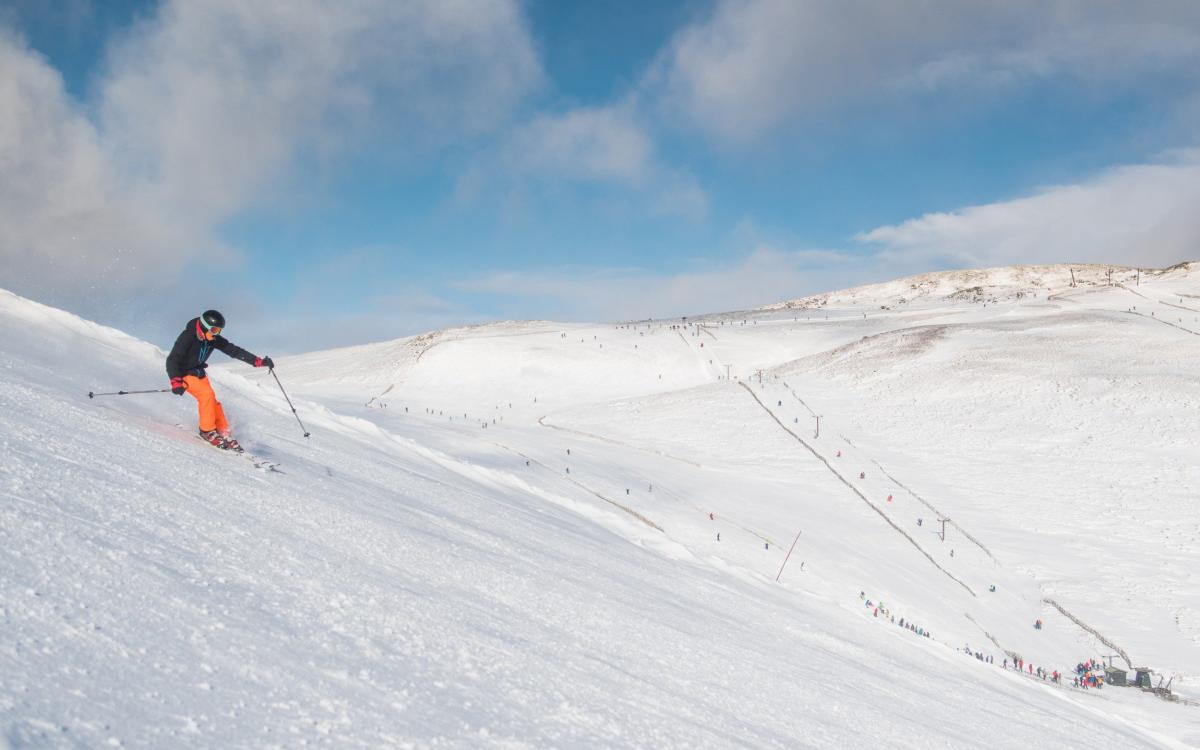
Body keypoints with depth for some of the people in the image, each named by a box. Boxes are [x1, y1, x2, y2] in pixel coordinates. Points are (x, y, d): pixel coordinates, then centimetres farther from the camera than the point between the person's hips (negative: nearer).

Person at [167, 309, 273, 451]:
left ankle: (222, 433, 5)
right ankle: (207, 431, -12)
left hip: (198, 373, 6)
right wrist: (176, 382, -44)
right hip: (183, 373, -6)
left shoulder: (214, 339, -9)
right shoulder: (187, 337, -27)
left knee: (212, 402, -4)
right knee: (206, 394, -23)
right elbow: (172, 360, -29)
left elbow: (234, 350, -9)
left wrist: (258, 361, -18)